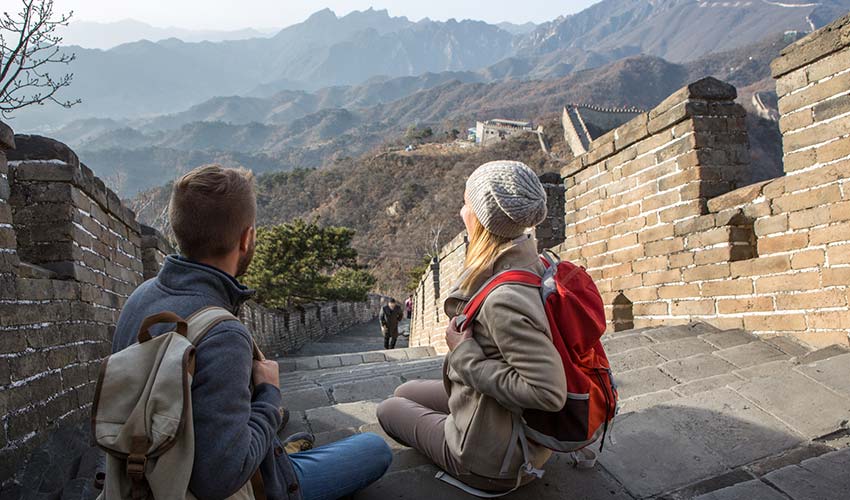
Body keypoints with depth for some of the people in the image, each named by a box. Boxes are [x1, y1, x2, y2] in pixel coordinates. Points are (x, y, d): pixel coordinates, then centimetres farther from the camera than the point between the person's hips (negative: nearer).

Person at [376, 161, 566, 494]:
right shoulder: (525, 263, -6)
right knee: (405, 392, 25)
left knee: (389, 409, 16)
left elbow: (548, 393, -36)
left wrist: (465, 354, -28)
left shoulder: (504, 298, -35)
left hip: (495, 461, -8)